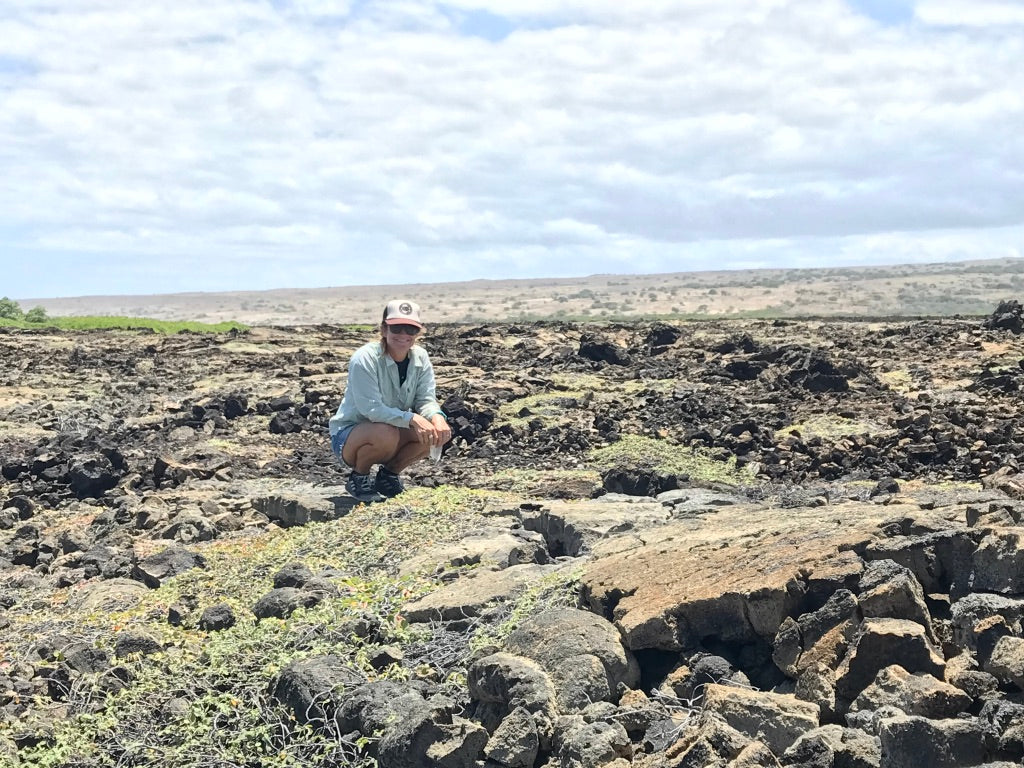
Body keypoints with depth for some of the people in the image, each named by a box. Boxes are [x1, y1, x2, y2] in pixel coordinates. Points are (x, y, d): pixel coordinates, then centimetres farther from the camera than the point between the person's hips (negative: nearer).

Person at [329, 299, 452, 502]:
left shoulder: (420, 357, -5)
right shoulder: (365, 358, -23)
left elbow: (426, 399, -9)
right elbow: (371, 408, -30)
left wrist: (437, 417, -34)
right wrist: (412, 419, -41)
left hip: (395, 429, 6)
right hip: (348, 435, -6)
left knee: (440, 431, -19)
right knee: (386, 433, -39)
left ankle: (389, 474, 4)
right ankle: (358, 478, -6)